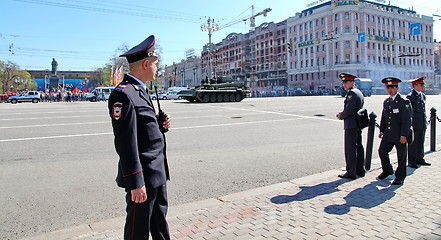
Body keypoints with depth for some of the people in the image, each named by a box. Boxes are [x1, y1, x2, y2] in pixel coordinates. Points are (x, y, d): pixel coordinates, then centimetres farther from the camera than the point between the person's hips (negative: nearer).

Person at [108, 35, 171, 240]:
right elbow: (126, 143, -22)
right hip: (143, 176, -9)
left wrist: (161, 125, 0)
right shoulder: (123, 94, -19)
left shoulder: (140, 91, 13)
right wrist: (136, 183, -22)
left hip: (158, 172, 9)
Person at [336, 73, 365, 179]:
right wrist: (342, 113, 10)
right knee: (358, 147, 14)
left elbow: (349, 110, -22)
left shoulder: (351, 93, -15)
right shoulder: (359, 93, 17)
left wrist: (341, 117, -4)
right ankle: (360, 170, 23)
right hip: (358, 124, 10)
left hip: (351, 125, -10)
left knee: (350, 149, -6)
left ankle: (351, 172, -2)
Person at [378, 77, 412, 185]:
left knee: (401, 155, 5)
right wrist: (382, 130, 12)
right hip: (388, 134, 6)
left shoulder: (404, 102, -10)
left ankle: (400, 176, 21)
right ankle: (387, 170, 31)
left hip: (400, 135, -6)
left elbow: (407, 120, -14)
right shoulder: (386, 102, 11)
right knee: (382, 151, 8)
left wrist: (404, 135, -18)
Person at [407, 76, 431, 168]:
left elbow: (423, 109, 21)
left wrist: (425, 121, 17)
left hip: (423, 123, 8)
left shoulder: (423, 95, 14)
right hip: (414, 124, -8)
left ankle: (420, 159, 23)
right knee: (413, 143, -3)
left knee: (421, 142, 13)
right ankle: (412, 162, 5)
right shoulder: (410, 96, -11)